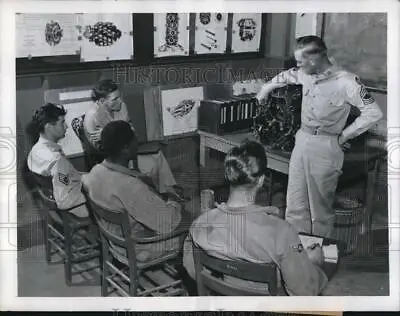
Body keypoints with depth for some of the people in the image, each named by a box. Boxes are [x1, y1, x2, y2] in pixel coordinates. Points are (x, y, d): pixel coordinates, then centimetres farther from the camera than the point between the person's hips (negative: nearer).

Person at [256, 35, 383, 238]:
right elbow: (286, 76, 25)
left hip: (325, 147, -6)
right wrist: (266, 89, 35)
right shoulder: (306, 75, 3)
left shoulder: (346, 82, -16)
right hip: (301, 141, 6)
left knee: (321, 210, 5)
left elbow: (374, 113, -16)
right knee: (295, 206, 9)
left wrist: (343, 136, -11)